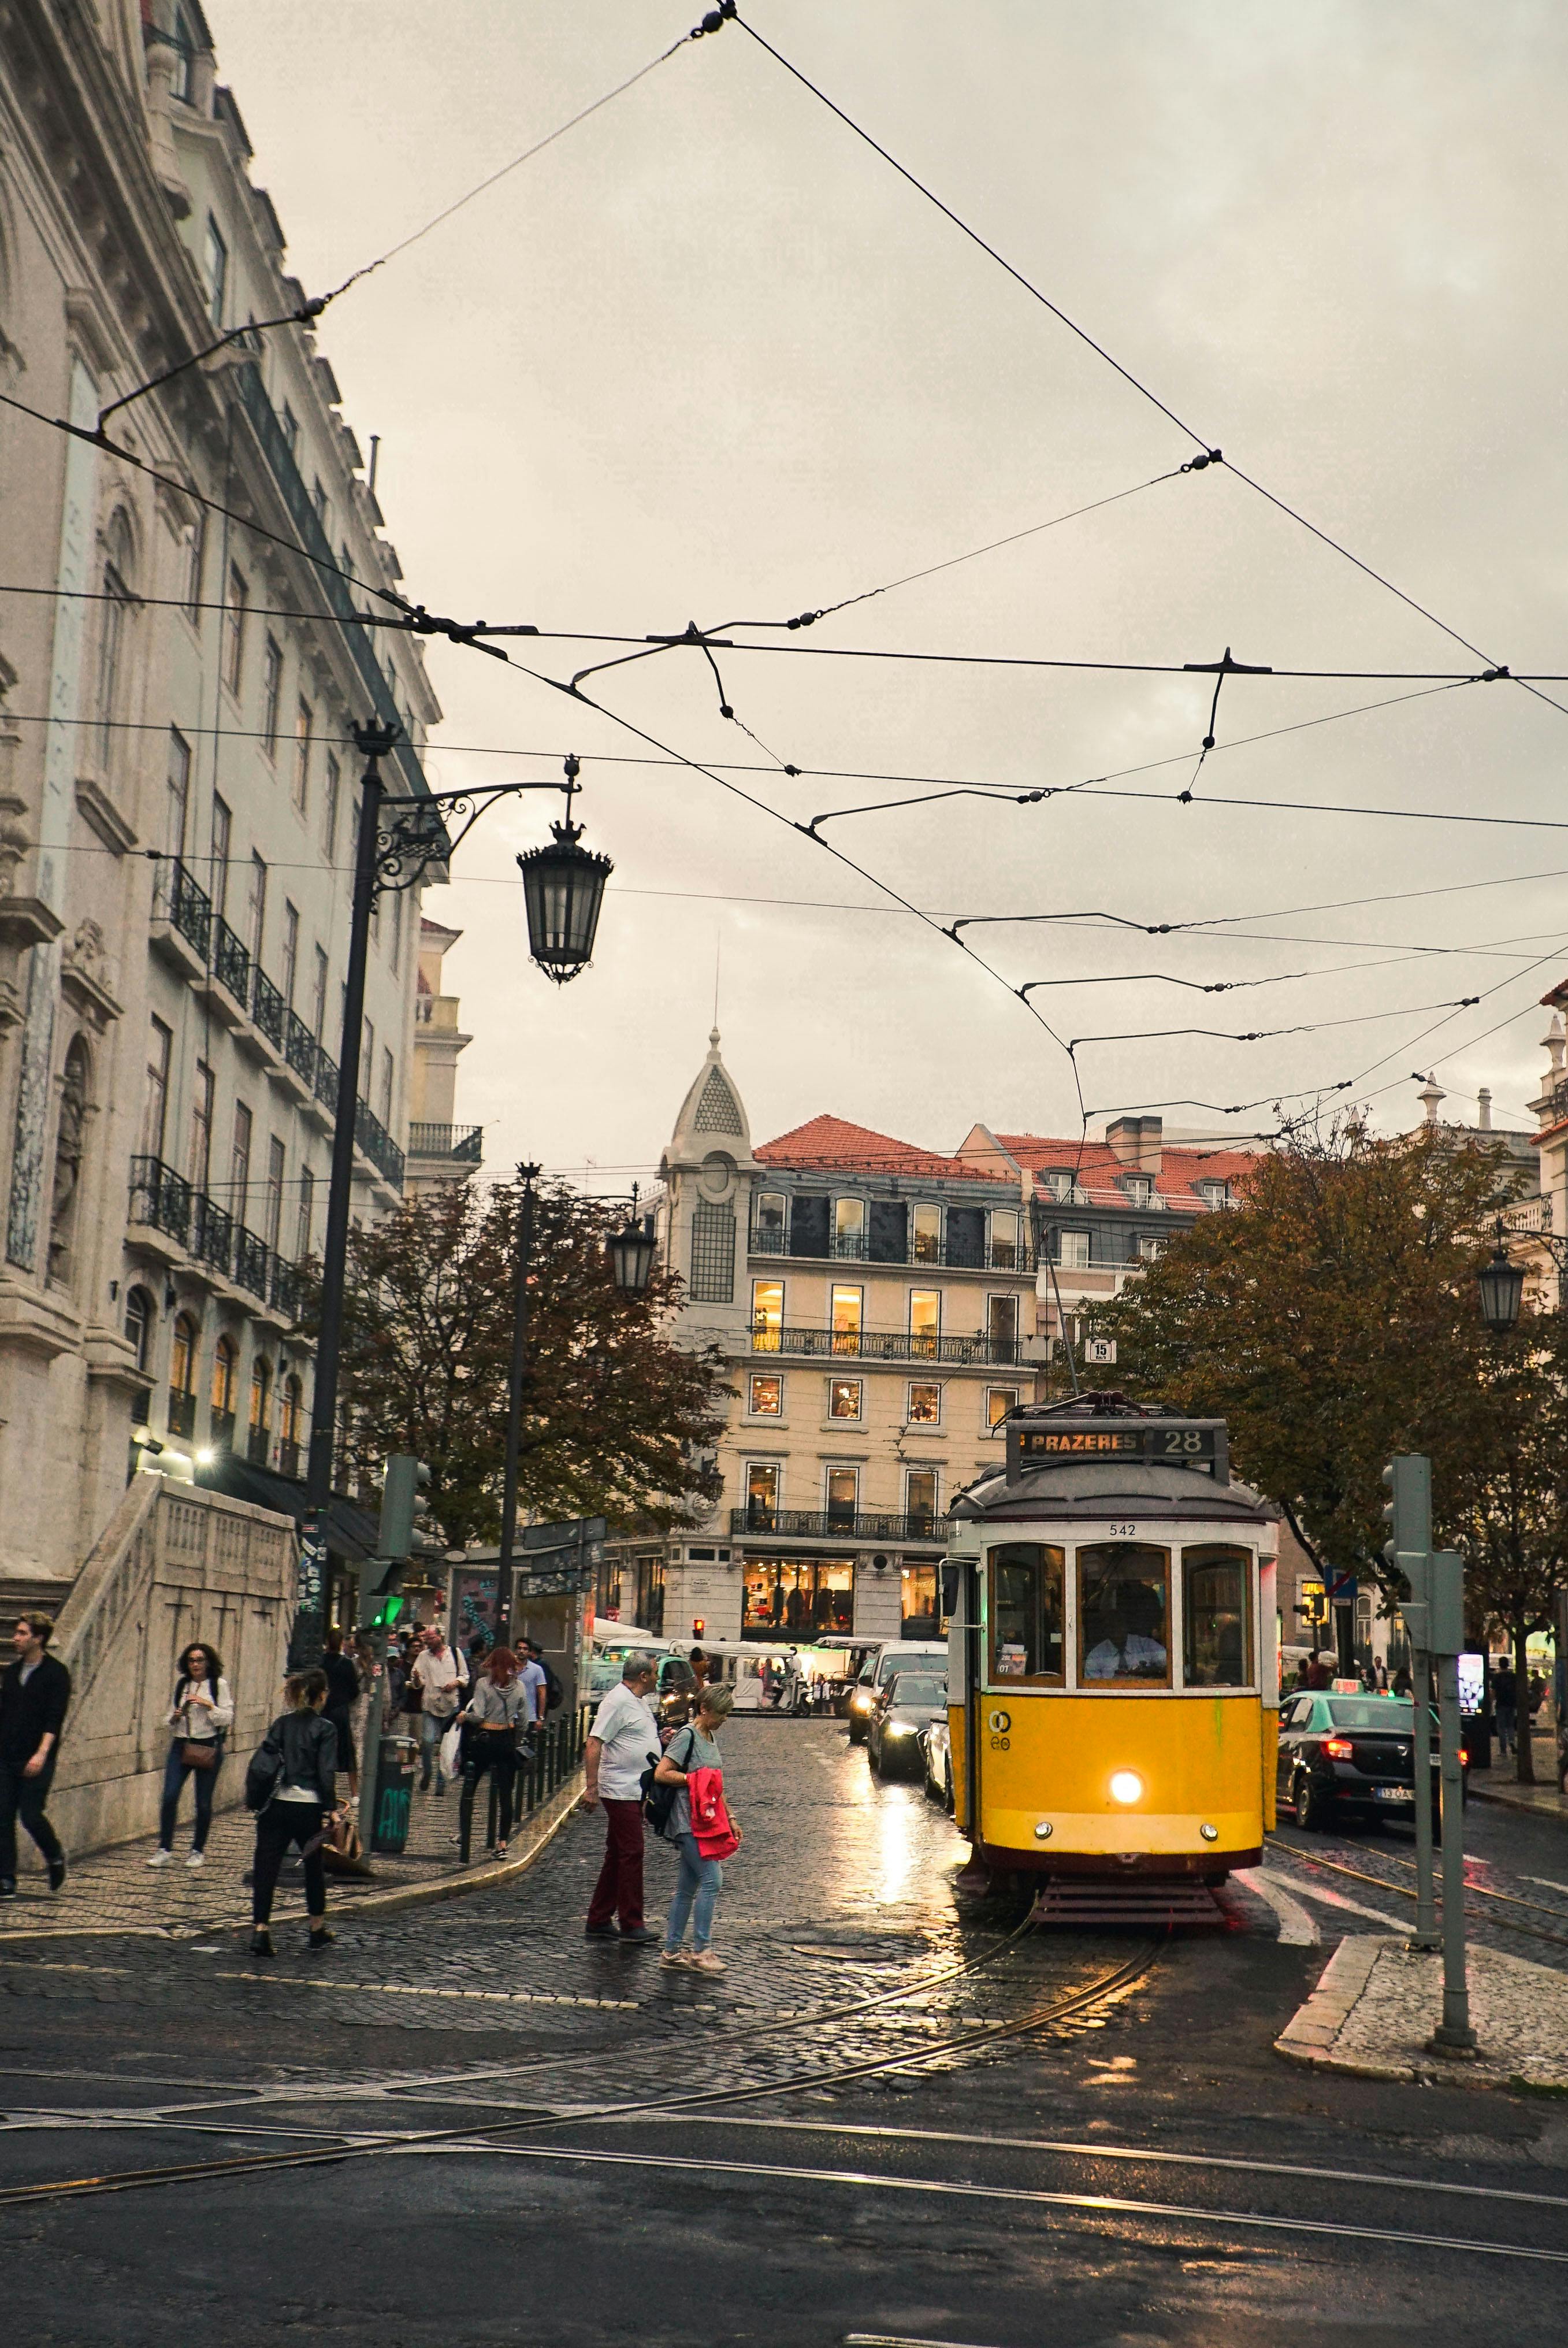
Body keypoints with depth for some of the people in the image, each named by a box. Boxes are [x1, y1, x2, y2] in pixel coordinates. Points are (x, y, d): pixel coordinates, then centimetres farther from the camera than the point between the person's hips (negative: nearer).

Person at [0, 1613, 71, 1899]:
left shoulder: (56, 1673, -6)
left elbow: (54, 1718, -14)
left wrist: (42, 1753, -23)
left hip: (37, 1760, -6)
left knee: (31, 1816, -8)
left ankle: (55, 1857, 20)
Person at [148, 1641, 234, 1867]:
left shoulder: (219, 1685, -1)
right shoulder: (181, 1684, 10)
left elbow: (227, 1718, -5)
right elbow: (170, 1717, 19)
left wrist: (208, 1705, -17)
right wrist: (175, 1717, -3)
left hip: (208, 1747, -3)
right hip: (181, 1745, 3)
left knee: (204, 1802, 1)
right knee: (170, 1795, -10)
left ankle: (198, 1851, 15)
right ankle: (164, 1850, -3)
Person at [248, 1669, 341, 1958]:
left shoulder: (282, 1723, 6)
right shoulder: (325, 1729, -6)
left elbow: (260, 1762, 2)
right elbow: (326, 1773, -12)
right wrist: (331, 1809, -8)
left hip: (277, 1804, 2)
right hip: (309, 1806, -2)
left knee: (266, 1867, 1)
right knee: (314, 1865, 17)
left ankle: (260, 1929, -10)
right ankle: (318, 1928, 30)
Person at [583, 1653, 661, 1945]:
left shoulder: (641, 1702, 16)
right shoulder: (618, 1701, -15)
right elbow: (594, 1744, -20)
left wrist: (661, 1737, 11)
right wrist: (591, 1788, -23)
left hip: (636, 1791, 10)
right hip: (620, 1790, -10)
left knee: (617, 1856, 12)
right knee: (631, 1854, -8)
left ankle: (599, 1921, 18)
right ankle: (632, 1924, -4)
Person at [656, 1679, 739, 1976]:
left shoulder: (712, 1738, 16)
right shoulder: (688, 1736, -11)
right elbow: (661, 1773, -17)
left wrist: (729, 1817, 23)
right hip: (688, 1820, -9)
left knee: (688, 1888, 9)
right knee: (712, 1879, -15)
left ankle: (672, 1952, 14)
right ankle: (700, 1951, -10)